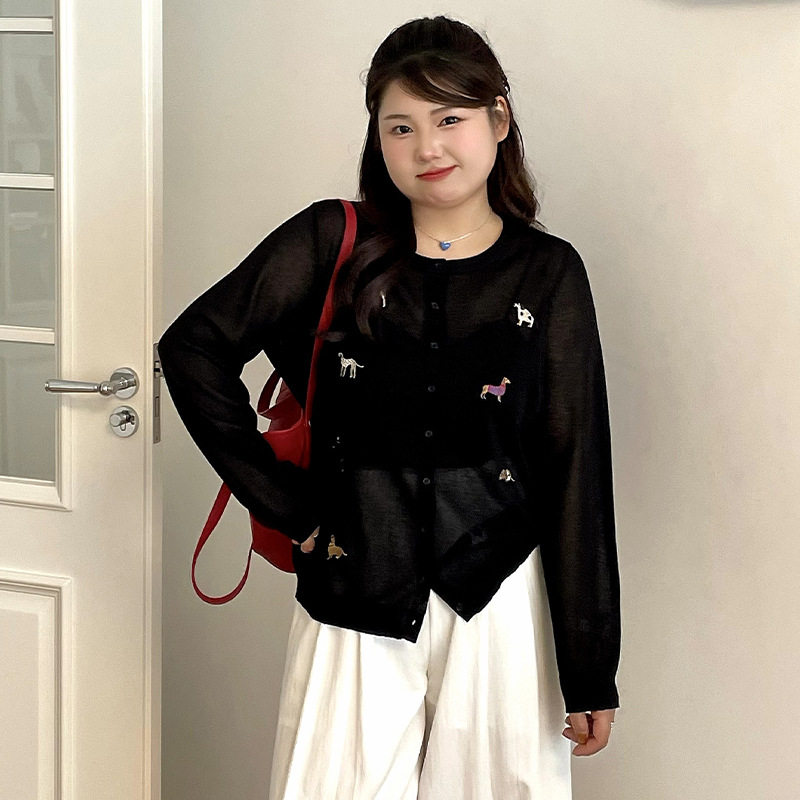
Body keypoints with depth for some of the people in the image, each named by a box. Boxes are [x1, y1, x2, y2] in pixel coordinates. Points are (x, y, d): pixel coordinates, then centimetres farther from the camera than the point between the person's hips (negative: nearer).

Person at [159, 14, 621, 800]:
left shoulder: (547, 274, 0)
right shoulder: (332, 243, -1)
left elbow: (575, 471, 0)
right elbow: (194, 348, 1)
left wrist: (590, 670, -1)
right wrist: (282, 501, -2)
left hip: (498, 600, 0)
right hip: (354, 598, 0)